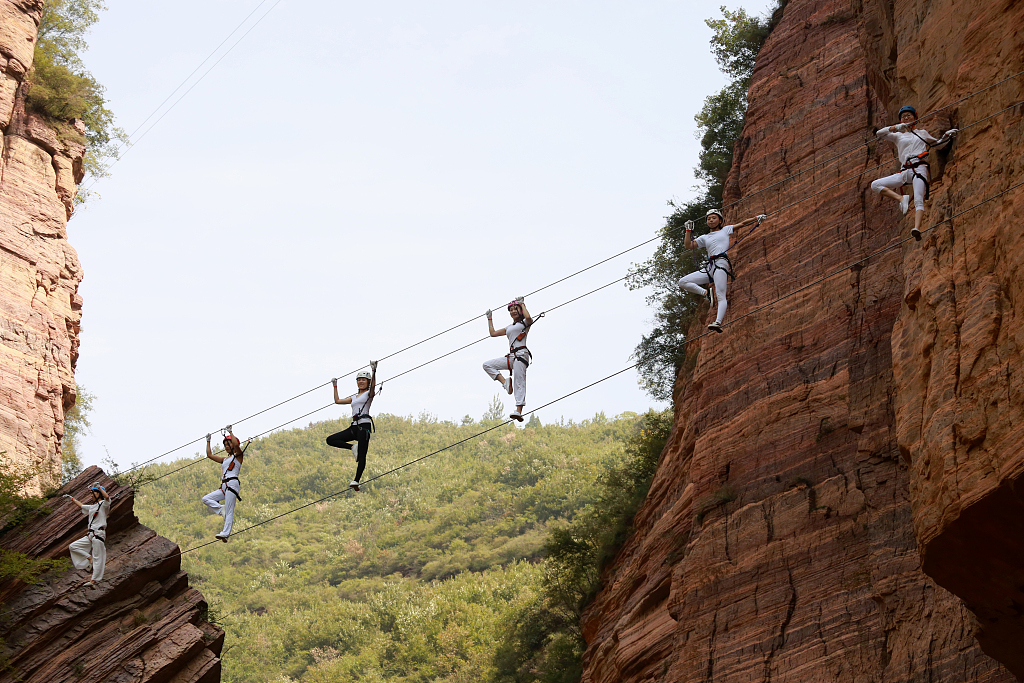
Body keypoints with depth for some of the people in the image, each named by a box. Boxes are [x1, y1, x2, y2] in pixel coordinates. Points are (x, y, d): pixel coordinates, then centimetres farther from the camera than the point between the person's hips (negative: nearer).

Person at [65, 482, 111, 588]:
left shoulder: (103, 504, -3)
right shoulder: (92, 507, 22)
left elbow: (107, 497, -26)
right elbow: (81, 505, 40)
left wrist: (98, 486, -19)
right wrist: (71, 498, 45)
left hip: (99, 534, -9)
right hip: (90, 535, 9)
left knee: (97, 558, -6)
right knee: (72, 547, 4)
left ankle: (94, 580, -4)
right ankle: (89, 558, 7)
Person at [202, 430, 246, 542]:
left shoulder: (238, 455, 6)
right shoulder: (225, 459, 26)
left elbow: (236, 444, -15)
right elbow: (209, 455, 31)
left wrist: (230, 432, -6)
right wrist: (208, 441, 32)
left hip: (232, 483, -8)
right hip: (224, 486, 8)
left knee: (229, 511, -13)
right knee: (206, 499, -3)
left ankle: (225, 533, -20)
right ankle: (222, 509, -7)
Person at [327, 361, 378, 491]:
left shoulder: (369, 393, 5)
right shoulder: (354, 397, 23)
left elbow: (372, 386, -18)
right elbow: (337, 401, 30)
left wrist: (373, 371, -27)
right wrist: (335, 386, 33)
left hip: (364, 425, -7)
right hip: (354, 426, 7)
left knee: (361, 455, -14)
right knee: (330, 440, -4)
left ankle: (356, 480, -22)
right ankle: (352, 447, -4)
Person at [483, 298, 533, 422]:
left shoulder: (524, 323, 7)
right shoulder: (509, 328, 26)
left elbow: (528, 317, -18)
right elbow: (493, 333, 29)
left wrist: (522, 304, -4)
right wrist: (490, 318, 33)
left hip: (521, 354, -7)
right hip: (510, 357, 7)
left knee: (519, 383, -16)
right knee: (487, 365, -2)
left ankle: (519, 411, -24)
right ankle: (505, 382, -13)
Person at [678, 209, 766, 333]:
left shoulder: (726, 230, 20)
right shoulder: (704, 238, 26)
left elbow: (742, 223, 16)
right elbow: (688, 245, 18)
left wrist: (757, 218, 6)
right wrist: (689, 230, 12)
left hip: (721, 263, -5)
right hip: (709, 267, 5)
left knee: (720, 296, -24)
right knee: (683, 282, -8)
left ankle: (718, 322, -41)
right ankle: (706, 293, -8)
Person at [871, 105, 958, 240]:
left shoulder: (922, 133, 22)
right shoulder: (898, 136, 22)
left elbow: (937, 144, 34)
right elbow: (878, 134, 10)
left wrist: (947, 135, 16)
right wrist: (895, 127, -2)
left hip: (919, 168, -3)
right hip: (904, 172, 3)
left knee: (918, 201, -26)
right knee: (875, 185, -10)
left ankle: (917, 228, -45)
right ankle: (901, 198, -13)